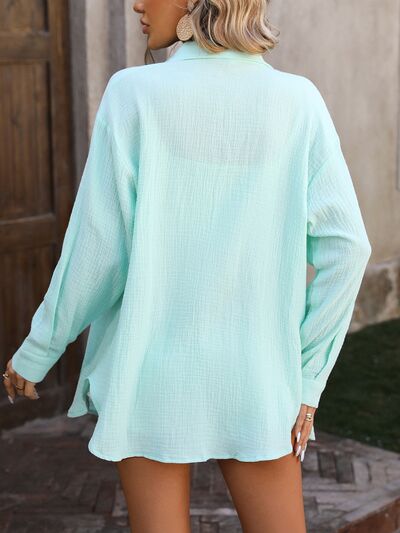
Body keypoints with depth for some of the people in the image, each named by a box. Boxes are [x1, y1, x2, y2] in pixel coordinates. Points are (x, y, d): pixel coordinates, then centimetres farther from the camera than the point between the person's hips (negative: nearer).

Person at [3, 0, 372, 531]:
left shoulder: (134, 94, -11)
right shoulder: (298, 101, -4)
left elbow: (98, 249, -10)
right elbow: (343, 247, -9)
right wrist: (307, 378, -1)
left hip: (152, 367, -1)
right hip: (254, 376, 2)